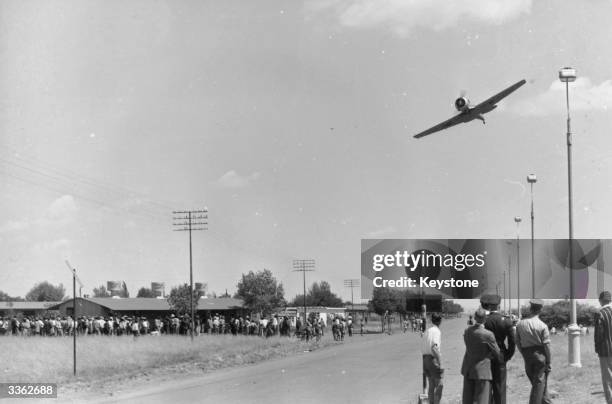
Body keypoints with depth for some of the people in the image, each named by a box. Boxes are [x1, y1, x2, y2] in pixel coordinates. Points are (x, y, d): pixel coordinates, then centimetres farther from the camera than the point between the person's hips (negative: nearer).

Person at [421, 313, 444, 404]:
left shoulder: (427, 331, 14)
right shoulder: (437, 331, -11)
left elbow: (422, 348, 16)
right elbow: (434, 348, -23)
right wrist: (440, 363, -21)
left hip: (425, 358, 8)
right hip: (433, 358, -8)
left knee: (431, 385, 13)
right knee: (439, 385, -5)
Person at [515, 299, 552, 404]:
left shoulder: (520, 324, 2)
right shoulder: (542, 326, -10)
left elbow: (518, 343, 6)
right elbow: (546, 345, -11)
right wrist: (548, 362, -4)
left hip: (527, 357, 4)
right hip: (540, 356, -4)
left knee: (536, 383, 15)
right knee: (539, 384, 1)